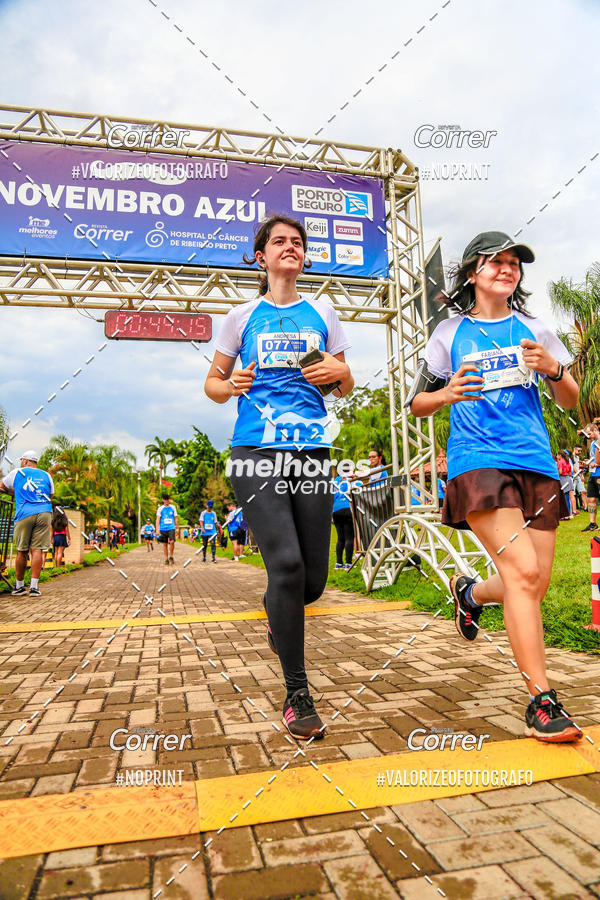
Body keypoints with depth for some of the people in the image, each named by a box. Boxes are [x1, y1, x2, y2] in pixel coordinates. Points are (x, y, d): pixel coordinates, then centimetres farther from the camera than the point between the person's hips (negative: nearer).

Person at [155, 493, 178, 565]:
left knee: (172, 542, -18)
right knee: (165, 544, 4)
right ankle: (166, 559, 15)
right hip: (163, 529, 1)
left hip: (171, 528, 0)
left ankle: (171, 556, 0)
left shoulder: (173, 507, 8)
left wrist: (177, 527, 11)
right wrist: (157, 529, -9)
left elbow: (176, 518, 14)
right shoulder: (160, 508, 5)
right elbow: (158, 519, 0)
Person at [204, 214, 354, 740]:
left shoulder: (322, 315, 16)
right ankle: (297, 694, 1)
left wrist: (340, 373, -4)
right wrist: (229, 387, -7)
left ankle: (276, 612, 40)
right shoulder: (243, 316, 12)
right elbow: (212, 381, 16)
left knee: (313, 579, 2)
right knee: (286, 564, -16)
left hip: (311, 451, 3)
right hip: (256, 452, -2)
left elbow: (345, 390, 19)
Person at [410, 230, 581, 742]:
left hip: (536, 463, 4)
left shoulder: (533, 330, 16)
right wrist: (447, 394, -10)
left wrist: (554, 369, -5)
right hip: (477, 462, -4)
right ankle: (542, 702, -6)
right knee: (524, 572, -18)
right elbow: (417, 403, 12)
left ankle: (471, 592, 37)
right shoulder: (450, 334, 9)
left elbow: (570, 401, 17)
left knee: (536, 583, 4)